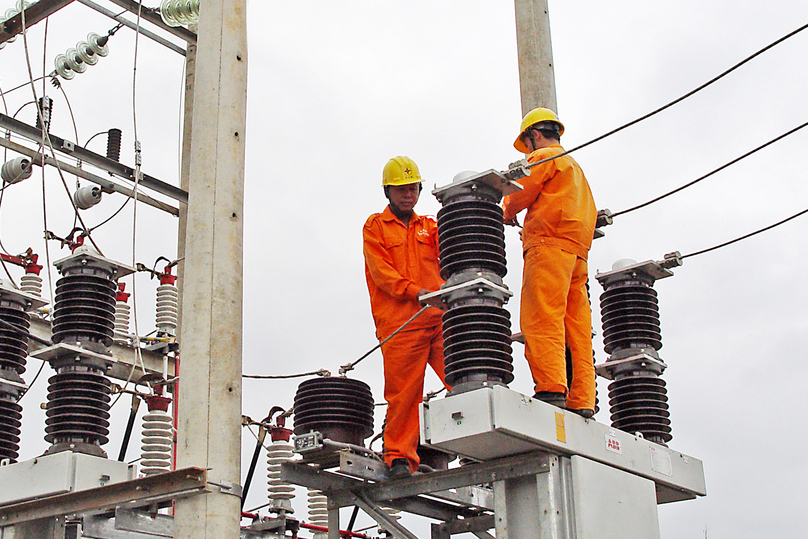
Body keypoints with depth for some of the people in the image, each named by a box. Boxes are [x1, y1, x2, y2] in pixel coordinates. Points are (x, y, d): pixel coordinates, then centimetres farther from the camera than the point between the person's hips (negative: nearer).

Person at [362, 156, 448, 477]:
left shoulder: (429, 227, 25)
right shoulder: (375, 227, 14)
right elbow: (381, 271, 1)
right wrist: (415, 291, -14)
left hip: (439, 316, 3)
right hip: (400, 322, -3)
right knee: (404, 390, -6)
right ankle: (400, 457, 1)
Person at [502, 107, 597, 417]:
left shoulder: (544, 157, 6)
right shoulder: (576, 170, 33)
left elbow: (522, 193, -3)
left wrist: (507, 212, 19)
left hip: (549, 244, -9)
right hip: (578, 252, 9)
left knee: (541, 319, -17)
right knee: (576, 328, 1)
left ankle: (551, 389, -30)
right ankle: (581, 402, -6)